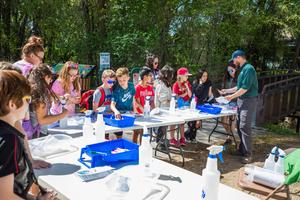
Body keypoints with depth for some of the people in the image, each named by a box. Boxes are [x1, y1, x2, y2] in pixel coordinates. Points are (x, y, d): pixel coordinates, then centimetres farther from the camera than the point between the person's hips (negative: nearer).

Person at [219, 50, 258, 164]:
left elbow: (245, 88, -21)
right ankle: (242, 149, 23)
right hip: (242, 100, 10)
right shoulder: (243, 69, 14)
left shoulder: (248, 69, -16)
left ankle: (248, 154, -4)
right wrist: (227, 91, 25)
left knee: (244, 127, -10)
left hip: (248, 101, -10)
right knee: (239, 126, 12)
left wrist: (232, 96, -12)